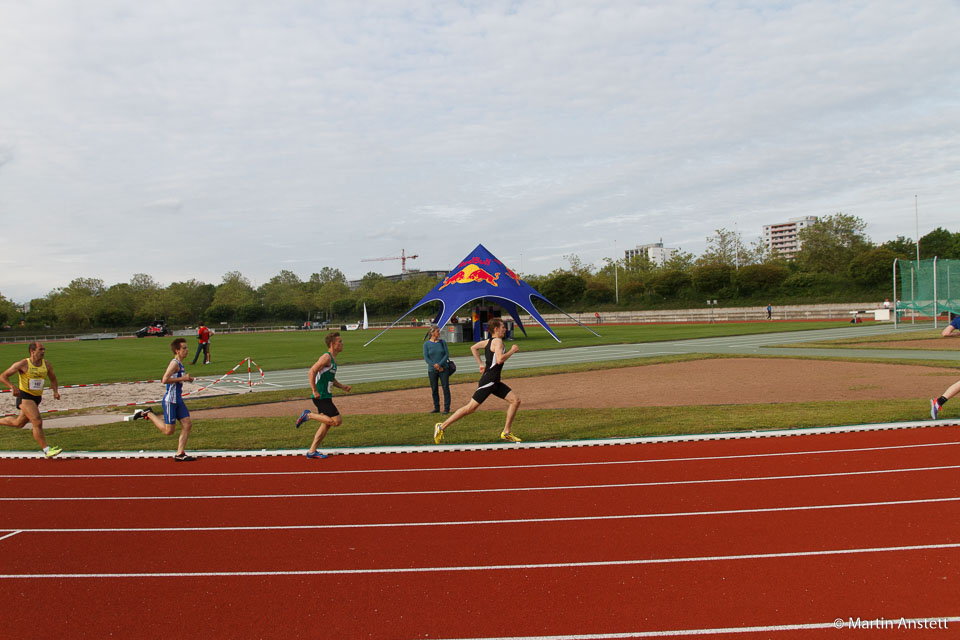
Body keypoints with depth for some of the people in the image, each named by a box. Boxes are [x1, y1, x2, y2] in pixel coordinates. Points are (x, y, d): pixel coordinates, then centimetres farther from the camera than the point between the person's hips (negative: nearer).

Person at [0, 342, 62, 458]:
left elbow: (53, 379, 17)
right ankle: (47, 450, -12)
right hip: (25, 396, -6)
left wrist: (56, 391, -1)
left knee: (18, 424, 20)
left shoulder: (47, 365, 2)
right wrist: (12, 387, -24)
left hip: (37, 398, 6)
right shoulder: (22, 364, -11)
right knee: (37, 422, -15)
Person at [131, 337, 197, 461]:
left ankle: (180, 454, 8)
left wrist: (186, 378, 13)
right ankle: (147, 413, 14)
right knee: (168, 431, -1)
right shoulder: (174, 363, -16)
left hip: (178, 400, 10)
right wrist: (182, 378, -20)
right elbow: (165, 380, -25)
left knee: (188, 424, 4)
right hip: (170, 401, -10)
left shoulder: (179, 364, 14)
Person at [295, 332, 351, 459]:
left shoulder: (333, 359, 16)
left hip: (326, 397, 10)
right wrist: (315, 391, -23)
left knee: (327, 424, 12)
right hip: (321, 397, -10)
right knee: (337, 421, -12)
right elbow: (311, 372, -23)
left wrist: (342, 386, 11)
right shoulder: (326, 357, -14)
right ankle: (309, 415, -2)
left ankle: (312, 451, 18)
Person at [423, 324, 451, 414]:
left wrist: (439, 364, -15)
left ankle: (446, 408, 0)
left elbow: (447, 355, -1)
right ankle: (436, 408, 18)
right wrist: (435, 366, -13)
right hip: (432, 370, 0)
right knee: (434, 389, 6)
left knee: (446, 388, -5)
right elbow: (426, 358, -4)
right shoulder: (426, 344, 0)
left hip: (443, 369, 0)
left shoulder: (442, 342, 4)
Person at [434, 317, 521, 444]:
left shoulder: (489, 341, 14)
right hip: (488, 381, -10)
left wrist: (481, 364, 23)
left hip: (495, 382, 10)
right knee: (470, 408, -7)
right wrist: (512, 350, -14)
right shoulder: (498, 341, -13)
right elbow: (500, 359, -27)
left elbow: (473, 348, 25)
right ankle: (442, 427, 0)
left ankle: (506, 433, 8)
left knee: (515, 400, 5)